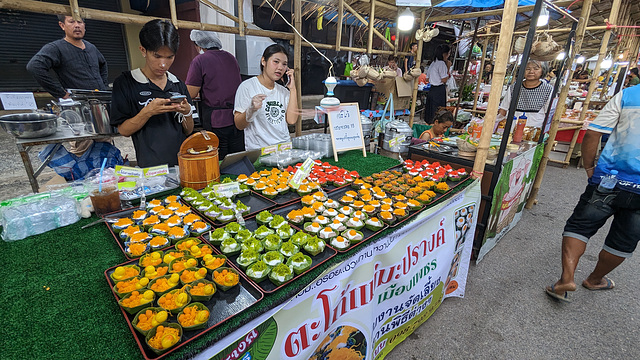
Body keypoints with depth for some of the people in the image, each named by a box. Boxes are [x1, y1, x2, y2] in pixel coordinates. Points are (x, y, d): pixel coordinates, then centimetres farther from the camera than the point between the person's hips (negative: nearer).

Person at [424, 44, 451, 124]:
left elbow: (427, 79, 17)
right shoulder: (442, 64, -12)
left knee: (430, 110, 13)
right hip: (440, 90, -9)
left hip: (432, 89, 9)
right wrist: (448, 69, -5)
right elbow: (444, 80, -15)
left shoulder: (433, 63, 13)